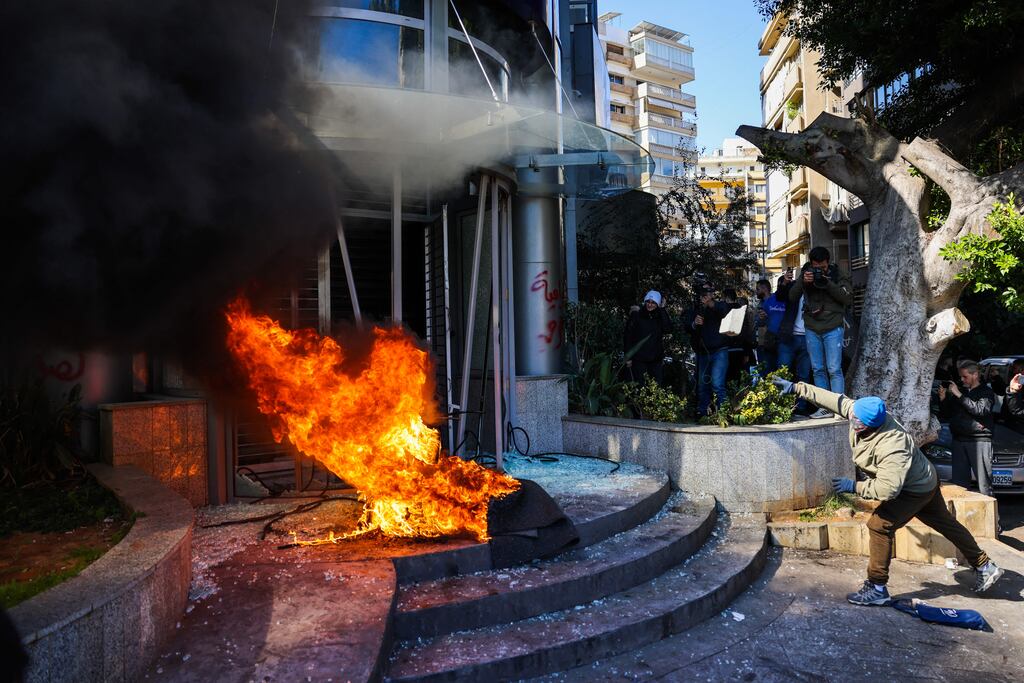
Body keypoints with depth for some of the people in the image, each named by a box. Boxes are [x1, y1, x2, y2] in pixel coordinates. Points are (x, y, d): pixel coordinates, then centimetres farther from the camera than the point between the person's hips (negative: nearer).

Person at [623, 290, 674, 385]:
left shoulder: (660, 316, 6)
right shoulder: (636, 315, -2)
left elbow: (668, 330, -13)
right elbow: (627, 335, -3)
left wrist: (662, 309, -10)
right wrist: (628, 357, -8)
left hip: (655, 359, 3)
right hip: (638, 359, -3)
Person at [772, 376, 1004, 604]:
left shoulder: (891, 447, -41)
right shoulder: (863, 414, -21)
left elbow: (887, 489, -41)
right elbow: (833, 399, -13)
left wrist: (853, 487, -32)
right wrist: (796, 387, -14)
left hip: (916, 491, -9)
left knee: (879, 526, -13)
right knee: (947, 524, 23)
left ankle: (877, 589, -4)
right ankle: (984, 566, 42)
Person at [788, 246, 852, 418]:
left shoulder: (836, 277, 0)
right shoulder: (806, 276, 7)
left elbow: (848, 298, -9)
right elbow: (792, 297, -1)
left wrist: (827, 284, -18)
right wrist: (802, 282, -17)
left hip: (833, 328, -3)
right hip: (812, 329, 3)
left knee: (834, 370, -6)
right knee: (818, 369, 6)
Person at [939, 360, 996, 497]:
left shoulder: (987, 392, 4)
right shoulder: (961, 391, 19)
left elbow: (980, 410, -16)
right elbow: (946, 415, 21)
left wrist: (959, 395, -14)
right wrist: (942, 399, 5)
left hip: (980, 440, -5)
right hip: (959, 440, 5)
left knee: (984, 483, -6)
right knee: (959, 481, 3)